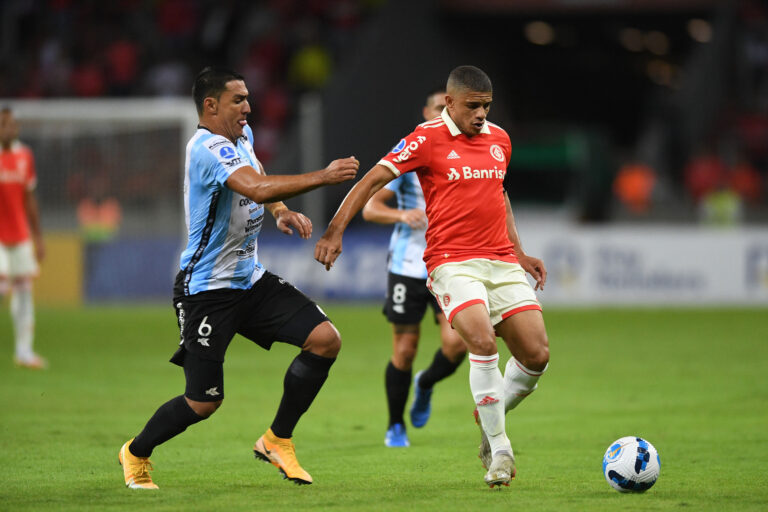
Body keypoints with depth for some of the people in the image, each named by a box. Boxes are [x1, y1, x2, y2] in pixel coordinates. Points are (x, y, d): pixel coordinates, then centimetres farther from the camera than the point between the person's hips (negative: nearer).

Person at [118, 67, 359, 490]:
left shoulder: (241, 136, 8)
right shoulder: (207, 149, -22)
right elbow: (257, 188, -36)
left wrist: (282, 211, 6)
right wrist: (324, 177, -33)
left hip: (251, 280, 9)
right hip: (207, 291, -9)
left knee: (325, 340, -7)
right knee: (204, 402, -4)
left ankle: (276, 440, 8)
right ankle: (135, 453, 24)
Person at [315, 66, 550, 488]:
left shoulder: (499, 139, 13)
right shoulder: (427, 140, -6)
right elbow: (373, 180, -8)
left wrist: (519, 252, 25)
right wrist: (335, 231, -16)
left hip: (501, 261, 6)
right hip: (452, 261, -6)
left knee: (537, 354, -4)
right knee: (483, 343, -25)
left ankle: (493, 419, 23)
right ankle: (500, 452, -13)